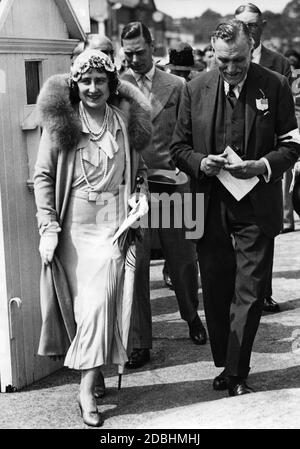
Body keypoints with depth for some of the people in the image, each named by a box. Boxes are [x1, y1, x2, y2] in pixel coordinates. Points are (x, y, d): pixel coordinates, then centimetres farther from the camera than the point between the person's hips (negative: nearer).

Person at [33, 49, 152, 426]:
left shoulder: (126, 120, 4)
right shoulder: (60, 122, -3)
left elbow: (138, 169, 18)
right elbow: (43, 176, -2)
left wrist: (140, 195, -2)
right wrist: (48, 228, -8)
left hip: (112, 225, 1)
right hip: (72, 227, 0)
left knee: (100, 301, -6)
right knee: (78, 302, 5)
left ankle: (87, 389, 3)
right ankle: (90, 367, 25)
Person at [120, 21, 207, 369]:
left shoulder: (176, 86, 5)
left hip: (170, 183, 1)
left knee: (182, 259, 11)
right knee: (135, 264, -2)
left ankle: (192, 316, 39)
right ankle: (140, 343, 7)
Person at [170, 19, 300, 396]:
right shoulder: (195, 89, 2)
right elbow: (179, 147, 7)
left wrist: (262, 165, -16)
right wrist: (201, 163, -13)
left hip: (257, 206, -2)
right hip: (210, 205, 2)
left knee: (249, 291, -1)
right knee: (215, 290, 10)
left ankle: (237, 372, 10)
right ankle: (225, 364, 27)